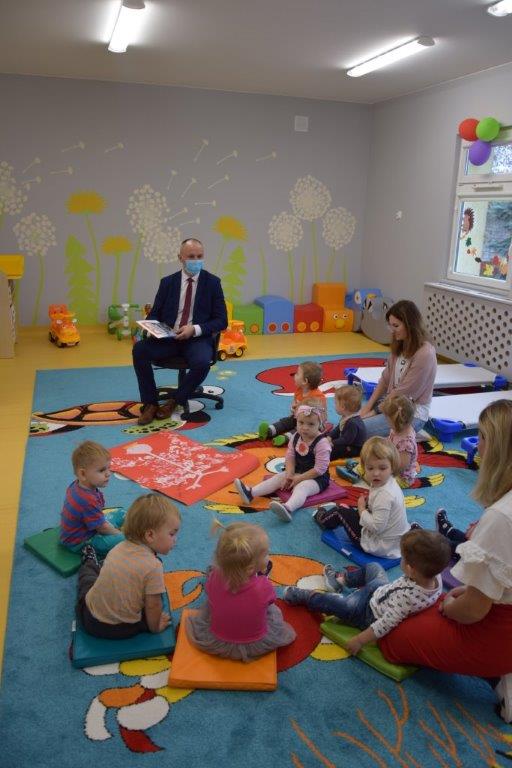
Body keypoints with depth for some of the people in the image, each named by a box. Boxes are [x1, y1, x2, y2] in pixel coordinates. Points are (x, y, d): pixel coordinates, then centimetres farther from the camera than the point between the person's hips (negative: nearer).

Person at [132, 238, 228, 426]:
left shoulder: (212, 282, 2)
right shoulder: (167, 282, 8)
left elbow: (221, 320, -2)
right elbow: (154, 314, 11)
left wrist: (195, 329, -18)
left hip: (198, 338, -2)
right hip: (167, 337, 2)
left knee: (202, 362, -34)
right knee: (139, 349, -25)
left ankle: (175, 401, -7)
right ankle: (150, 403, -10)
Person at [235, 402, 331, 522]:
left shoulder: (322, 443, -22)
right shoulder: (296, 437, -1)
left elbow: (320, 469, -23)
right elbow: (290, 458, 3)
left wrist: (299, 478, -19)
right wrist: (289, 475, -14)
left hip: (317, 478, -8)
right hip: (297, 473, 8)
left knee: (301, 487, -33)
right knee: (278, 478, -7)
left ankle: (288, 508, -63)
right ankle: (250, 493, -17)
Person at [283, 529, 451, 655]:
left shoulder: (408, 596, -44)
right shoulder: (436, 576, -25)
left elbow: (385, 624, -35)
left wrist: (359, 640, -27)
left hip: (369, 614, -7)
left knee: (328, 601, 1)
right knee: (372, 567, 24)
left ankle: (299, 596, 30)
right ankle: (341, 579, 50)